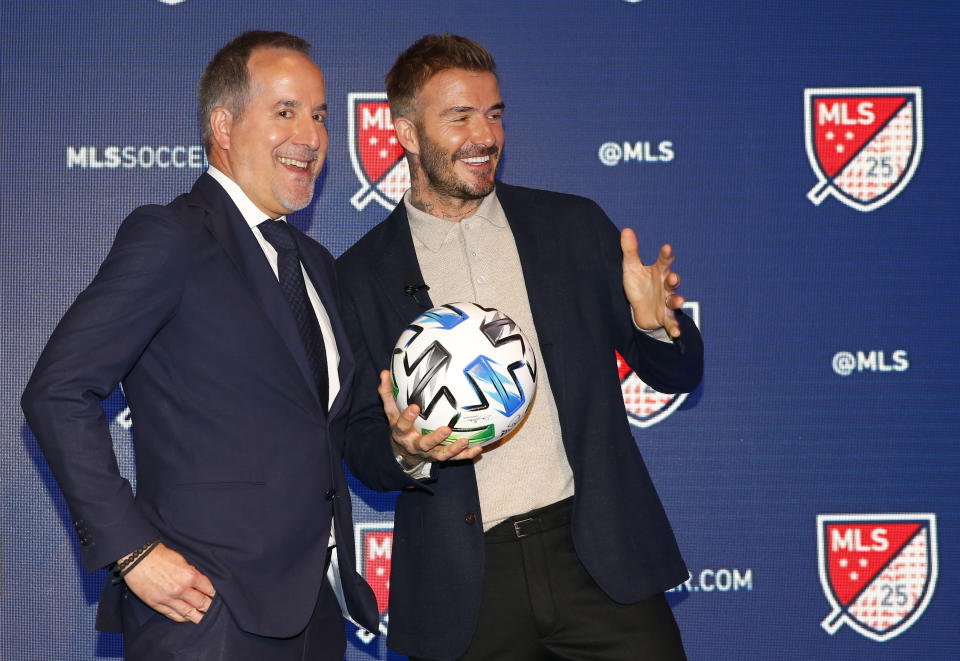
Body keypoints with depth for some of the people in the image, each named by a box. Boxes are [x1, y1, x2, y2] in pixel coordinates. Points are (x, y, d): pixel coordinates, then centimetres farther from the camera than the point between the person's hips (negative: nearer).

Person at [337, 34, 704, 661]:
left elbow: (678, 375, 9)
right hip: (464, 588, -1)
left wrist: (654, 323, -13)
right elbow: (360, 442, 6)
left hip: (598, 561, 1)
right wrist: (405, 453, -16)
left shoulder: (574, 226, 7)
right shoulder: (360, 275, 3)